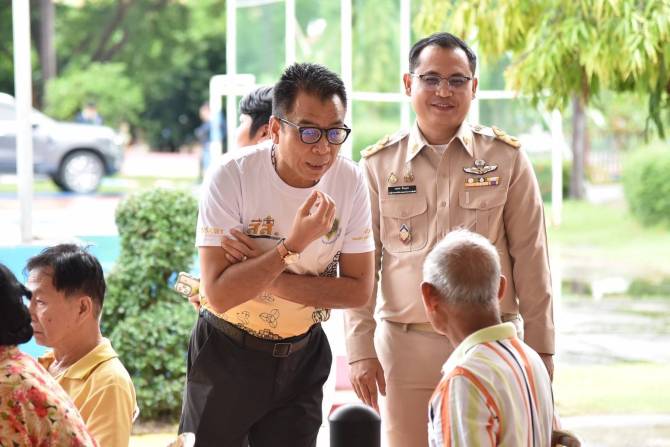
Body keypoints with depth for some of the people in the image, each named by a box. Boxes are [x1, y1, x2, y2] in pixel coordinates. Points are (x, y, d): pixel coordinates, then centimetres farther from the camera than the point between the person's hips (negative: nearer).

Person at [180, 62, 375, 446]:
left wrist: (265, 276, -20)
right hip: (227, 354, -3)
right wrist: (293, 245, -34)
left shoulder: (349, 181, -11)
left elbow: (359, 289, -10)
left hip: (303, 357, 3)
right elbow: (219, 294, -26)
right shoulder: (233, 177, -21)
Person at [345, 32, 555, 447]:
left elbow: (530, 259, 2)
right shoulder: (379, 164, 3)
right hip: (406, 347, 1)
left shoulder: (507, 158, 1)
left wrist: (540, 349, 2)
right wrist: (361, 351, 2)